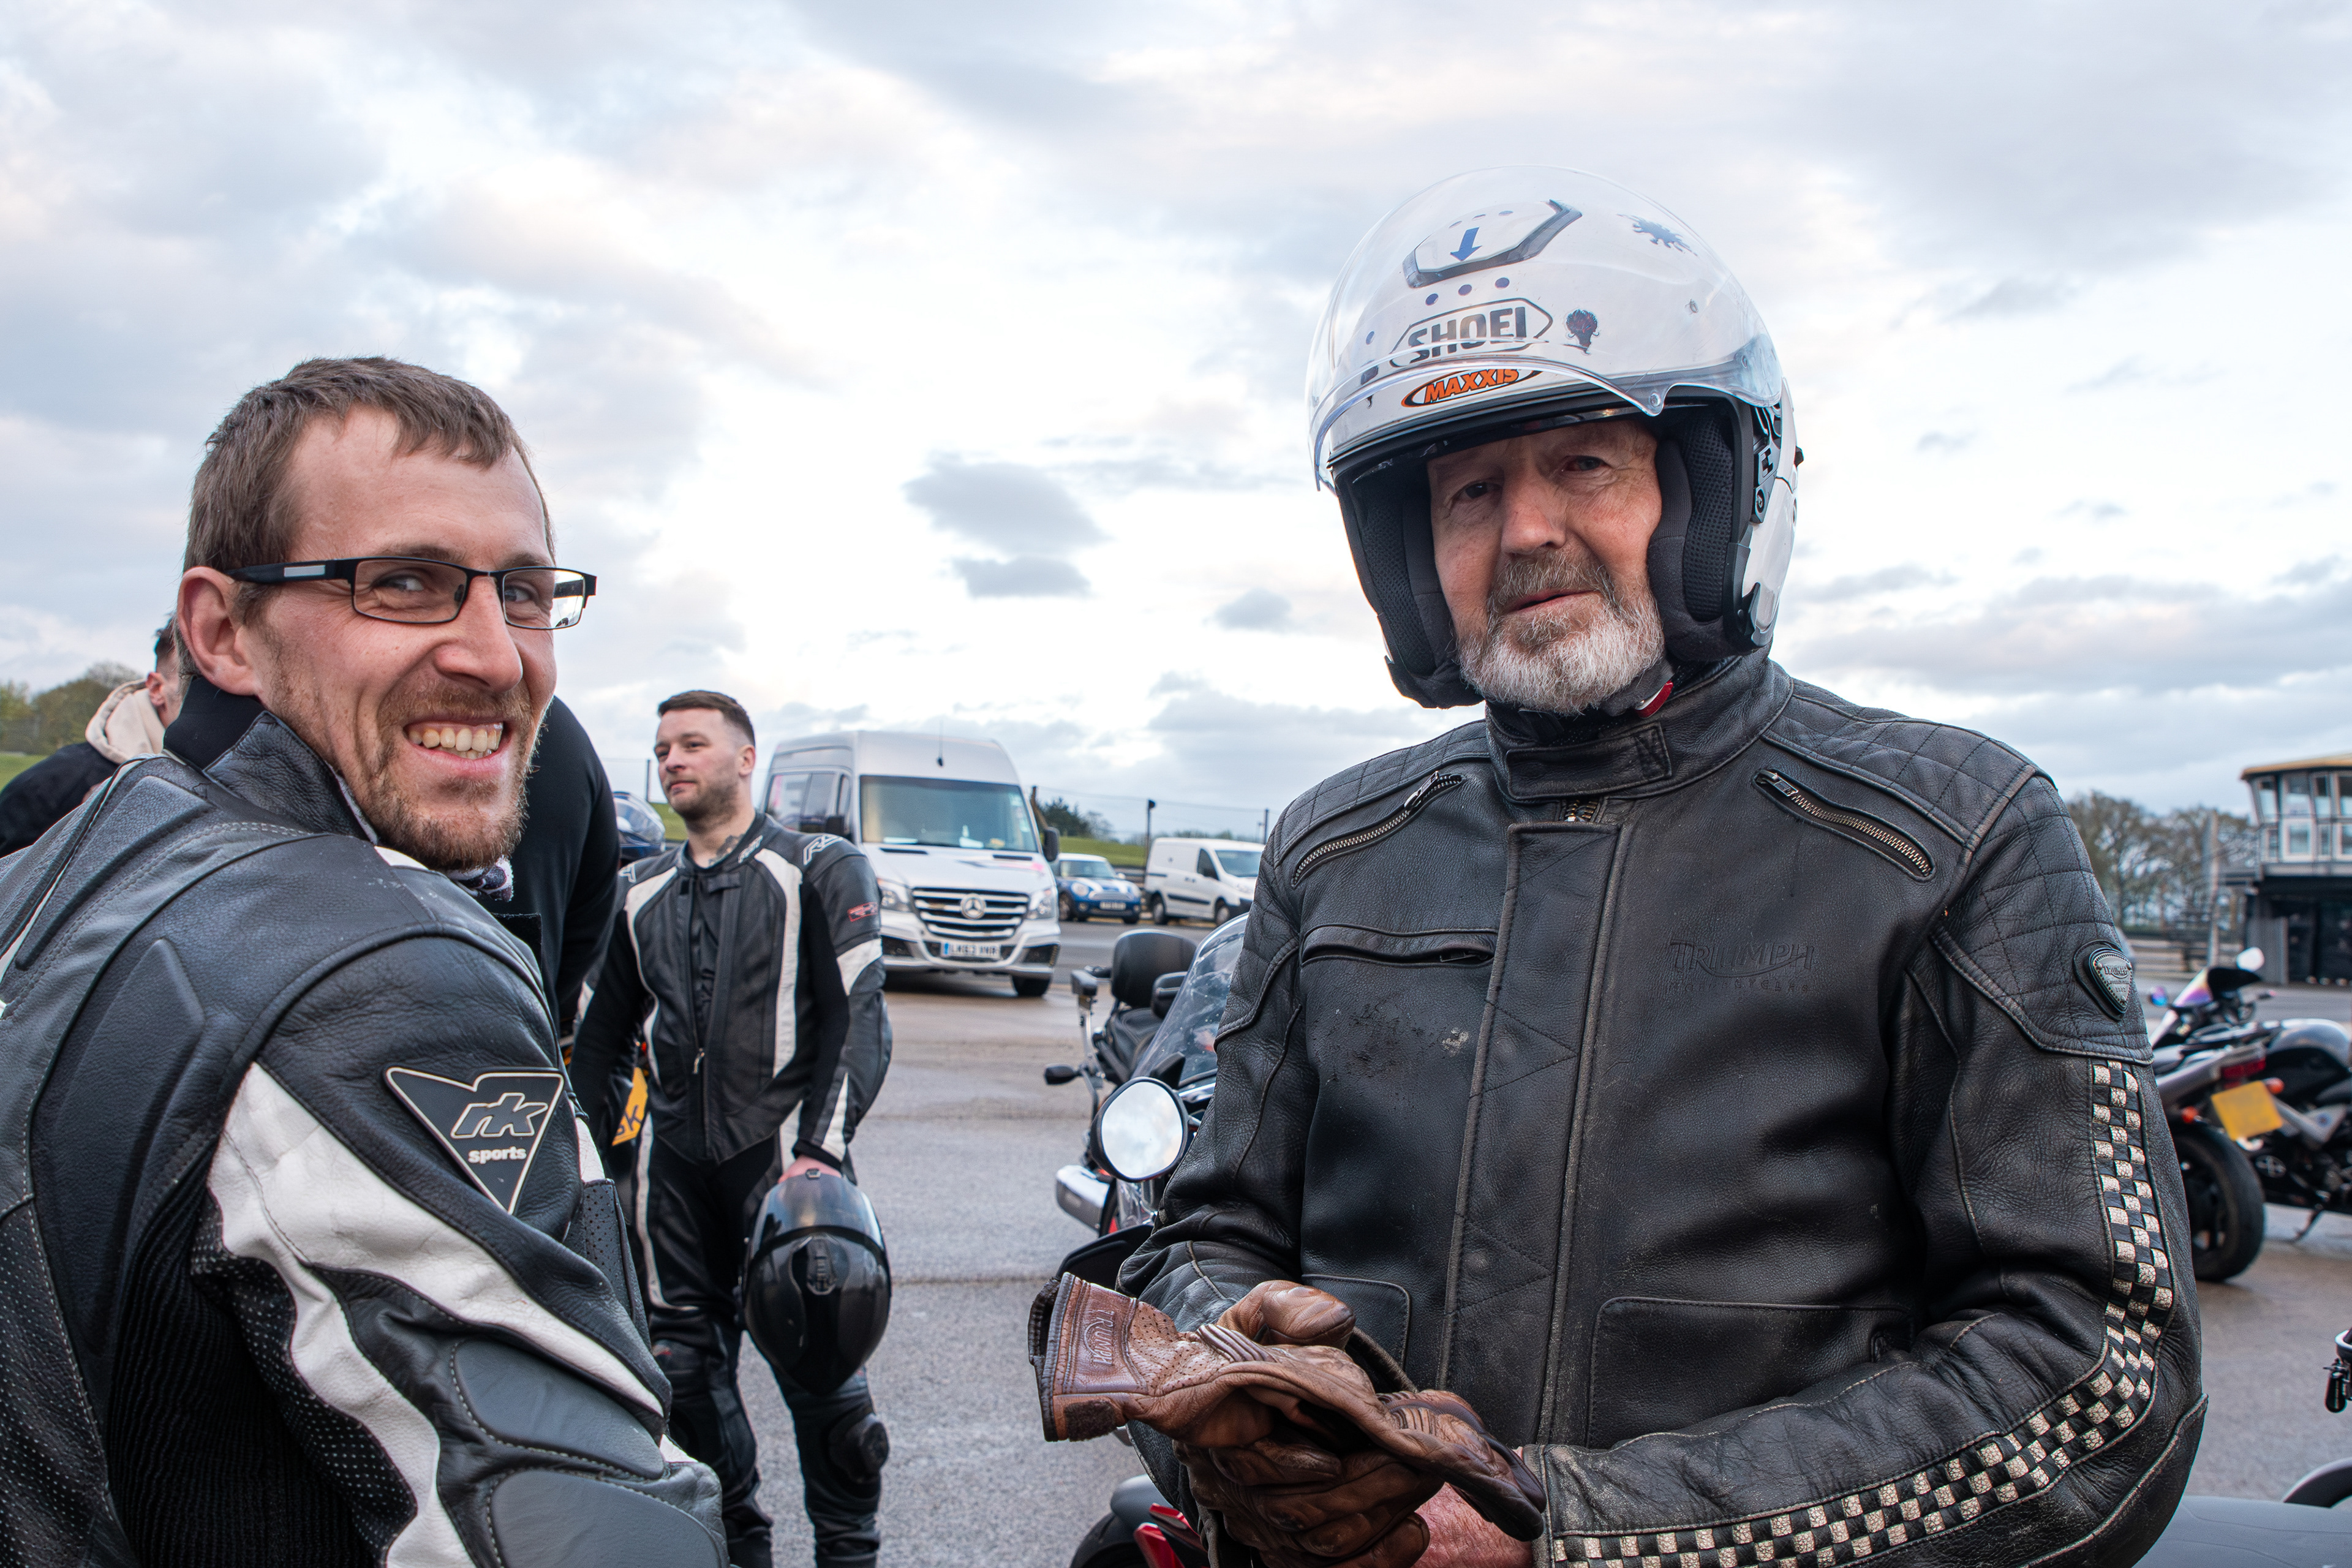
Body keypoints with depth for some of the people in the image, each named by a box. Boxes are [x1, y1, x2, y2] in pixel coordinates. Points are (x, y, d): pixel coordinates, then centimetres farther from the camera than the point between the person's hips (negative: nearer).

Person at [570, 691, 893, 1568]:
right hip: (672, 1157, 5)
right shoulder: (642, 892, 18)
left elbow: (857, 1019, -5)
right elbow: (602, 1033, 25)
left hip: (781, 1147, -5)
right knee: (684, 1362, 7)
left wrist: (820, 1149, -16)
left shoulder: (821, 870, 3)